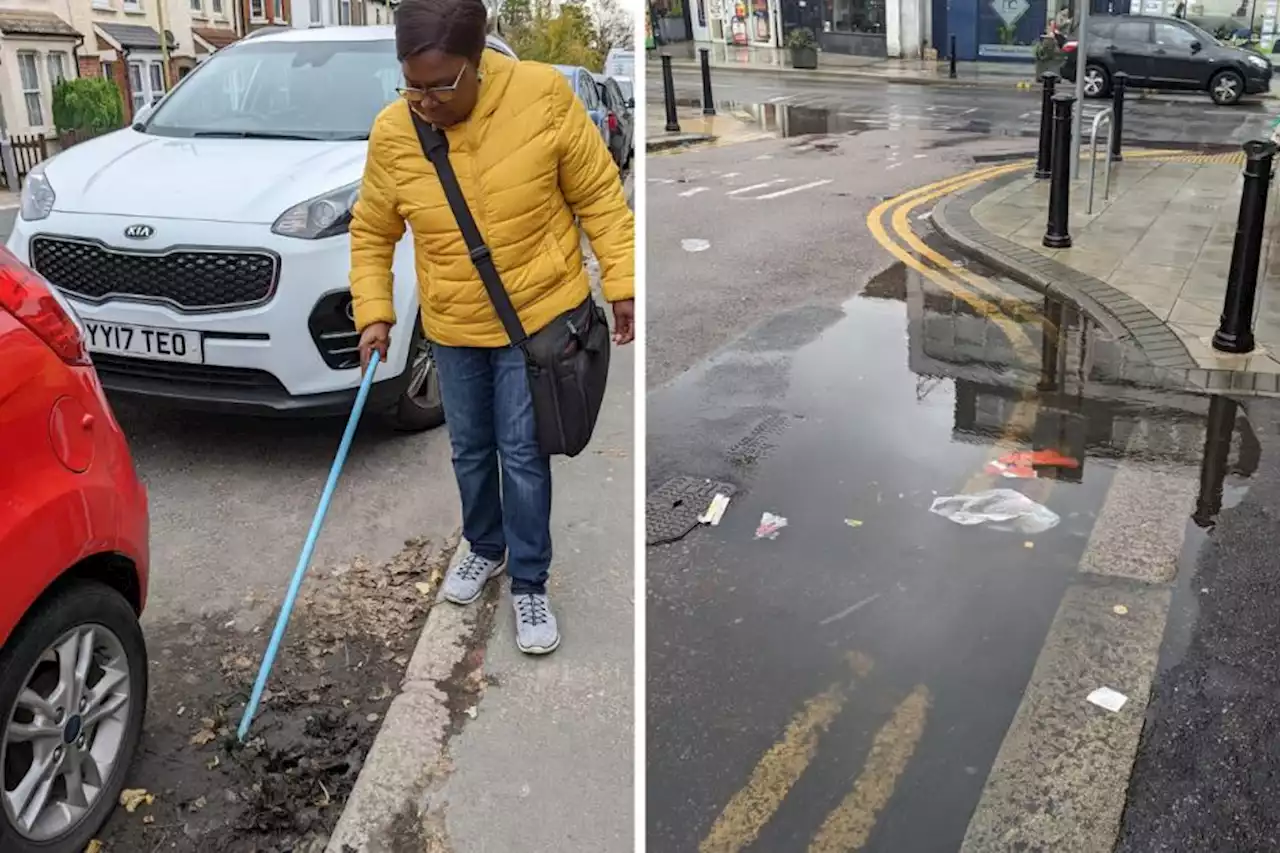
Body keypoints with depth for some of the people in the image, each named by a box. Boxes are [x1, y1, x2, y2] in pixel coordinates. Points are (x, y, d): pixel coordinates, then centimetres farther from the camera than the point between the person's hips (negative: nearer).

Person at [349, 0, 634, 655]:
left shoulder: (543, 95, -18)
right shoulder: (392, 133, -12)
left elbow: (599, 194, -8)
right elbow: (371, 233, 2)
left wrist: (621, 283, -10)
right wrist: (373, 312, -5)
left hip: (538, 314, -3)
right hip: (452, 326, 3)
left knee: (521, 453, 0)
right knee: (470, 450, 16)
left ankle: (529, 583, 18)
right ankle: (485, 548, 42)